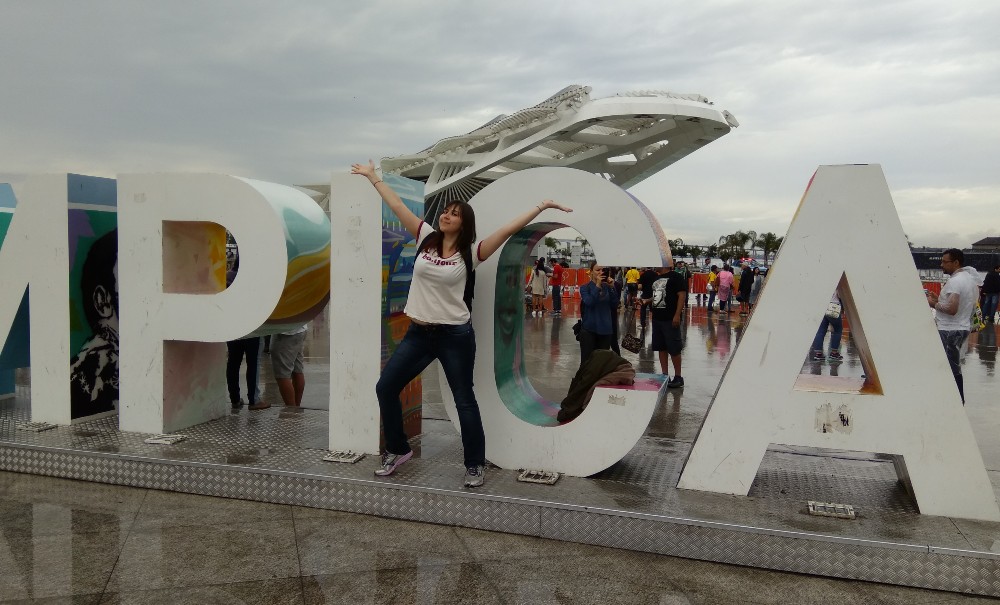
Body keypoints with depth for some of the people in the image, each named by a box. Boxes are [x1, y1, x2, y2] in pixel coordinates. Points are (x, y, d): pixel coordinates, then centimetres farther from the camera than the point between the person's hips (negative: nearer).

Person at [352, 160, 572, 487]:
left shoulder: (470, 252, -7)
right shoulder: (426, 237, 3)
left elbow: (508, 229, -13)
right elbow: (397, 206, 7)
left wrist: (541, 207, -18)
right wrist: (373, 177, 13)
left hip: (455, 335, -4)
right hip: (418, 333, 4)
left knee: (464, 400, 4)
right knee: (385, 387, 6)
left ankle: (476, 464, 19)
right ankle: (398, 450, 25)